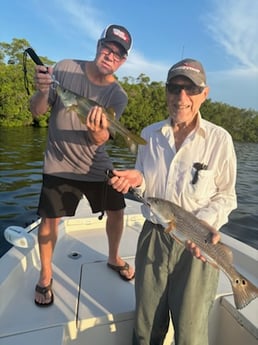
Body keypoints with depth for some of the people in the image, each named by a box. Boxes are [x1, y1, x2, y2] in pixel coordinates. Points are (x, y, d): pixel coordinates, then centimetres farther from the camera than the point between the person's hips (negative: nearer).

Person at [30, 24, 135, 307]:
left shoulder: (118, 95, -6)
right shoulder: (65, 69, -8)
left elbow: (100, 139, -16)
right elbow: (36, 112, -6)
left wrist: (98, 130, -40)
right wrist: (42, 92, -28)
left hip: (97, 166, 2)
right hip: (59, 165, -1)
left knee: (117, 211, 8)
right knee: (49, 219, -3)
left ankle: (113, 258, 36)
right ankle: (45, 276, 23)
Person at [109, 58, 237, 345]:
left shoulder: (219, 139, -10)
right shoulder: (149, 135, 0)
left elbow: (226, 196, -2)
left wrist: (206, 224, -20)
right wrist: (137, 181, -13)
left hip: (196, 245, -2)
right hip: (153, 238, 3)